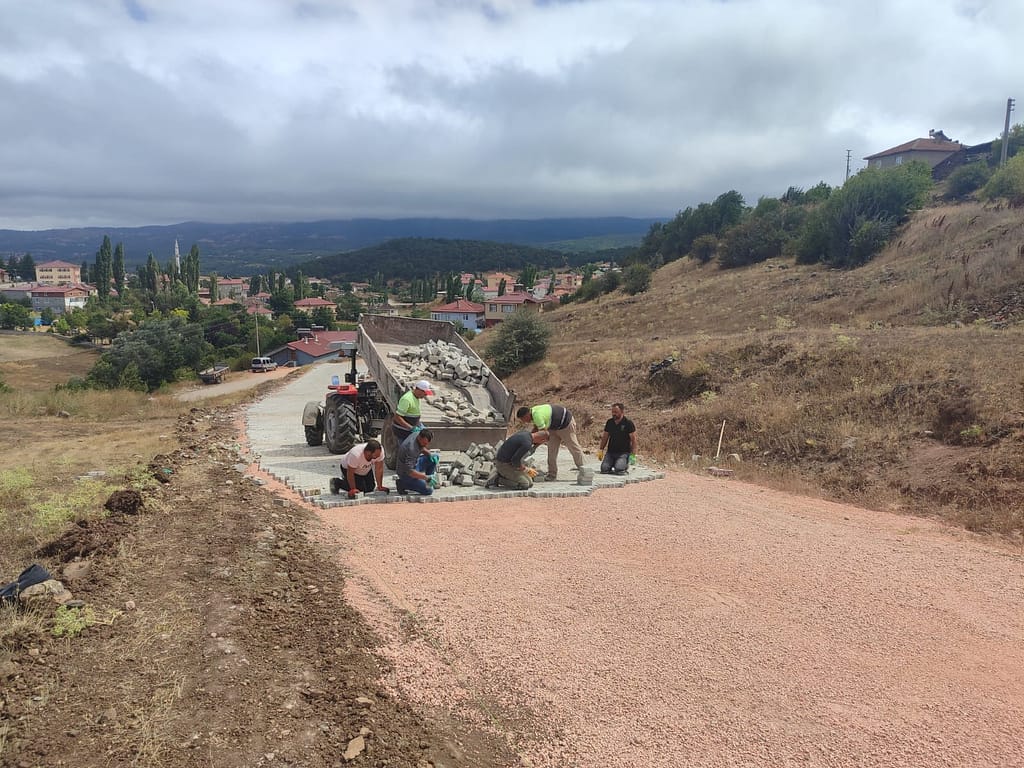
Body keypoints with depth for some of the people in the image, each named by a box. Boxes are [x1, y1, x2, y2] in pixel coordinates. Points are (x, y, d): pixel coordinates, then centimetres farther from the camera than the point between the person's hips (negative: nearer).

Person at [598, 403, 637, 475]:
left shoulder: (628, 424, -9)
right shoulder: (609, 422, 5)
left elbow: (633, 440, -8)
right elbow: (605, 437, 14)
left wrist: (633, 455, -14)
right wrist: (601, 450, 7)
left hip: (623, 452, -4)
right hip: (610, 452, 4)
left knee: (618, 470, -25)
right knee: (604, 469, -15)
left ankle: (626, 463, 8)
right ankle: (613, 464, 17)